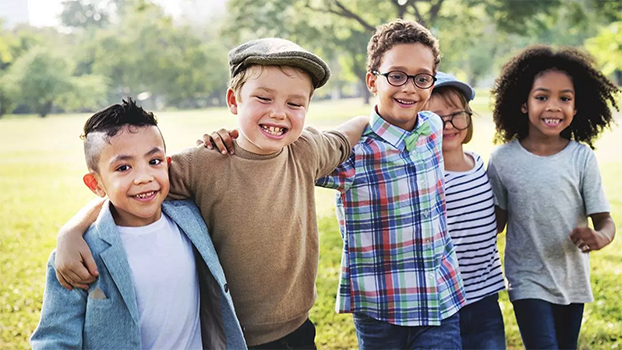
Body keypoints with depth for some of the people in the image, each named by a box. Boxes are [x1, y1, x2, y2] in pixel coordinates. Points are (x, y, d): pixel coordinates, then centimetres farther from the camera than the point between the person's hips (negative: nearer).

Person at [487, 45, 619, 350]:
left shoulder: (582, 157, -7)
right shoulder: (503, 159, -7)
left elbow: (604, 219, -7)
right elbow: (497, 220, 3)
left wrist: (600, 238, -28)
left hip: (573, 280, 2)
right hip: (528, 282, -2)